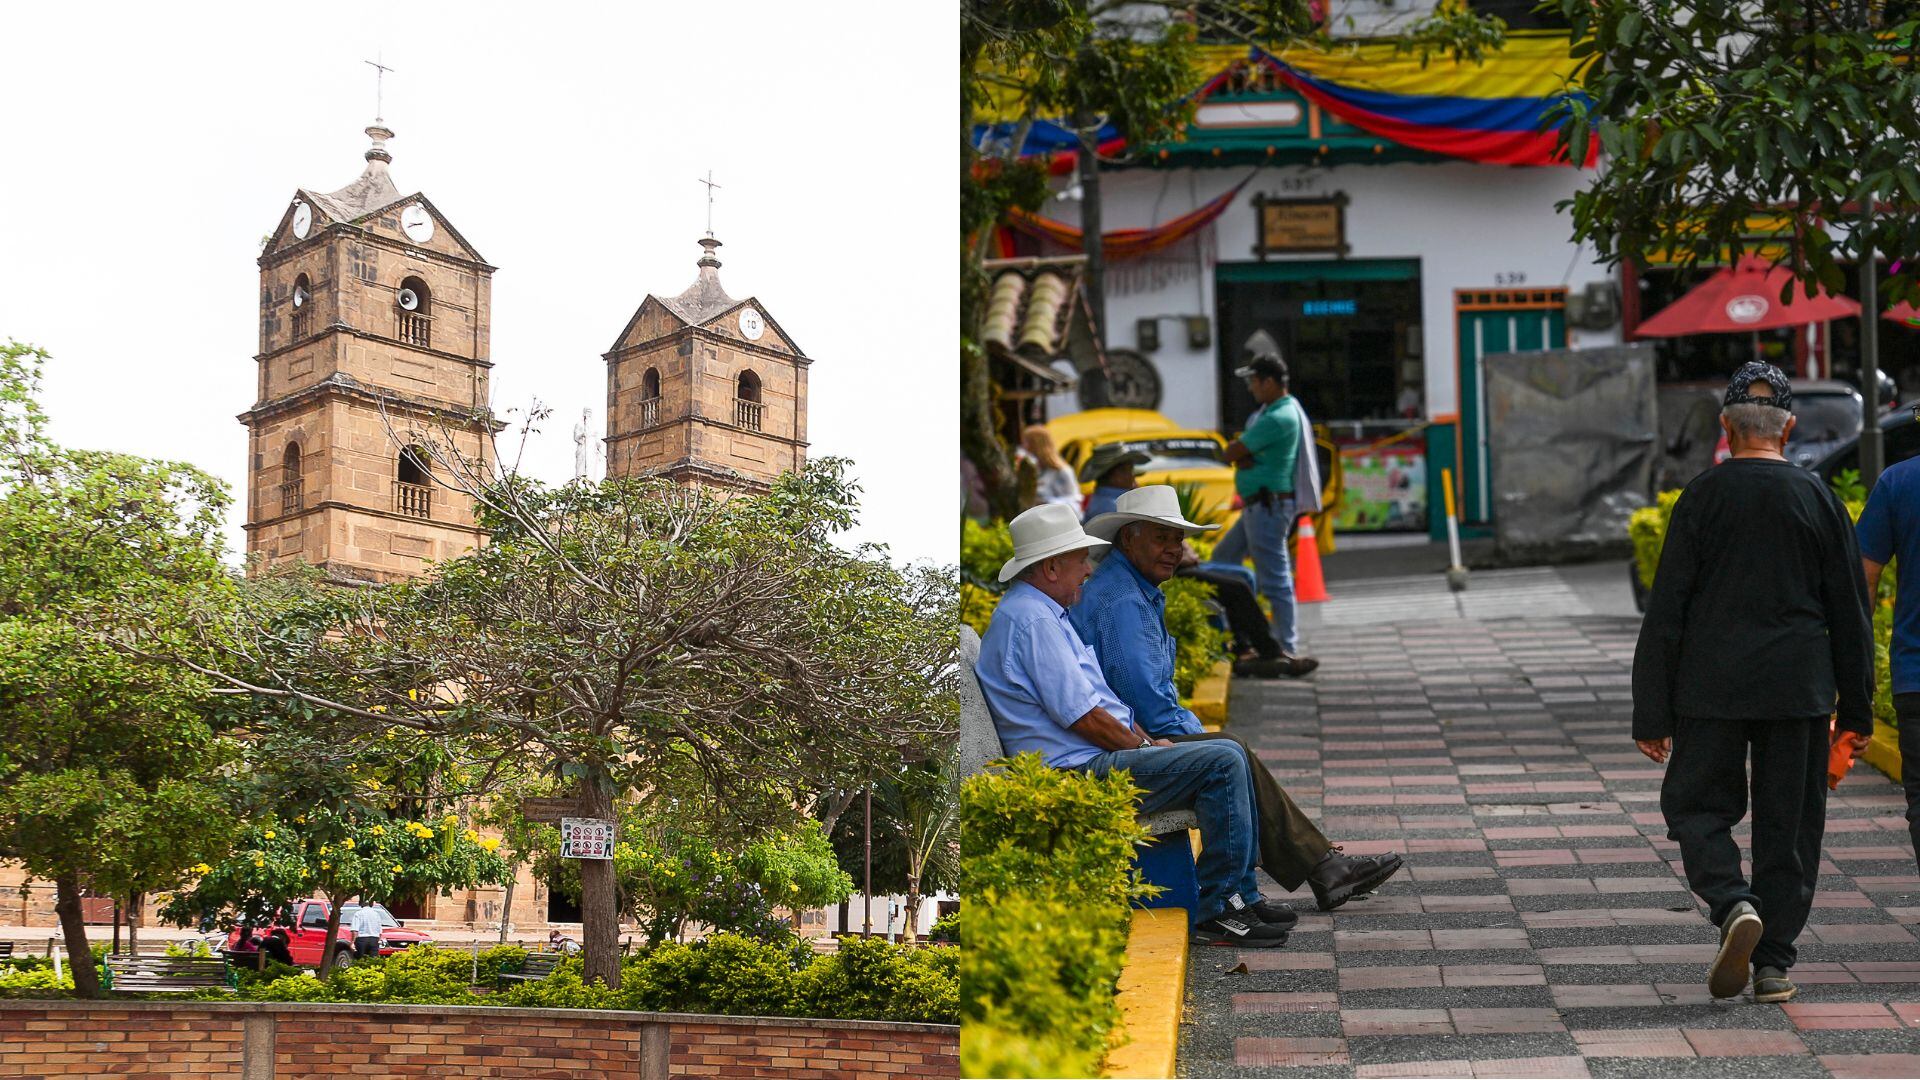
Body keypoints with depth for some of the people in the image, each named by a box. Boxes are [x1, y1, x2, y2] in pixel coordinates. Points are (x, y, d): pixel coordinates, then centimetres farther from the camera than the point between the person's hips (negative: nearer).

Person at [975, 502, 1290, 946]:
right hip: (1082, 773, -11)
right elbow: (1082, 716, -21)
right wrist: (1143, 747, -7)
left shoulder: (1040, 612, 19)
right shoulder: (1032, 619, -17)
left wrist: (1148, 742, 10)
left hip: (1093, 762, 11)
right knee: (1222, 762, -18)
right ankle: (1216, 910, -13)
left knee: (1226, 758, 13)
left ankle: (1242, 895, 14)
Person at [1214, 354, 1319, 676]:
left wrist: (1238, 452, 3)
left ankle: (1289, 651, -5)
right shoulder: (1272, 410, 13)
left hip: (1268, 506, -11)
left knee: (1274, 580, -8)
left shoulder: (1279, 418, -20)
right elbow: (1236, 450, 10)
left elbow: (1232, 452, -18)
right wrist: (1245, 457, -10)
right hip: (1260, 506, 11)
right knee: (1222, 559, 21)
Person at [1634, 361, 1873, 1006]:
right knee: (1788, 824, 9)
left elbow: (1666, 610, -5)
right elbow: (1850, 613, 5)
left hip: (1712, 687, -2)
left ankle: (1733, 905, -15)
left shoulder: (1703, 496, -4)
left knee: (1696, 804, 10)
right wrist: (1855, 709, 13)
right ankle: (1774, 962, 11)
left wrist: (1652, 712, -1)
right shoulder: (1818, 500, 2)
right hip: (1799, 690, 2)